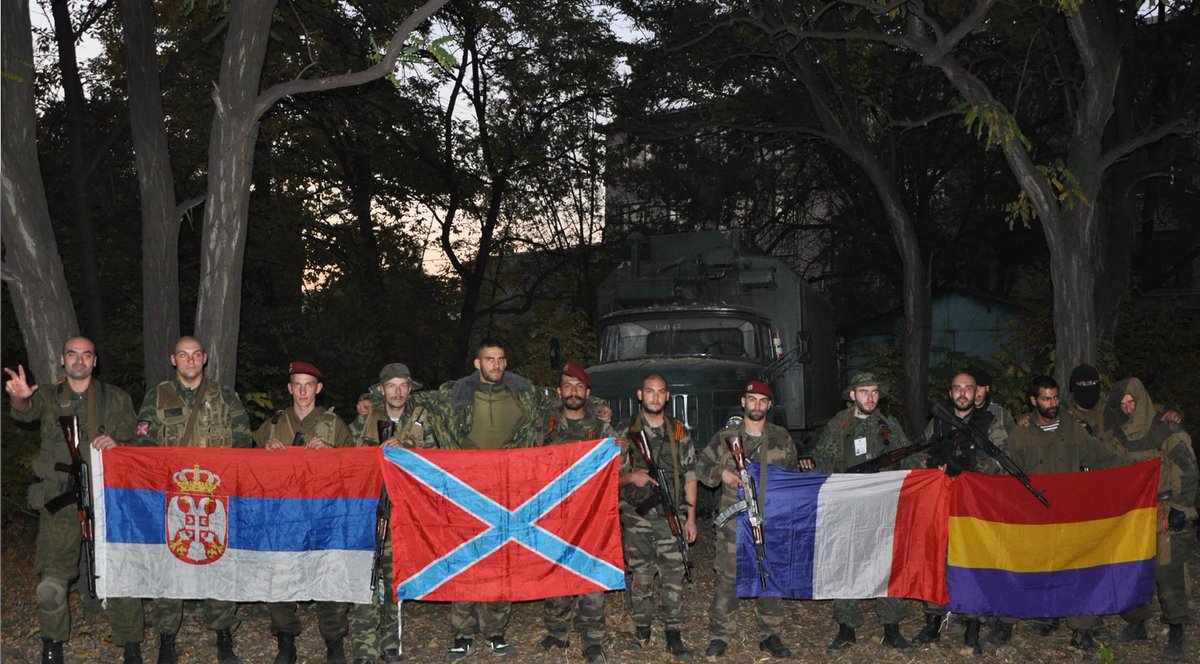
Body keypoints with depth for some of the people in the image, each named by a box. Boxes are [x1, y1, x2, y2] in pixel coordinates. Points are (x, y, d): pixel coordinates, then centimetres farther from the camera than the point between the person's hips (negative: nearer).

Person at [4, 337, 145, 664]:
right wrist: (19, 398, -34)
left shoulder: (116, 398, 12)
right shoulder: (49, 398, 12)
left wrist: (116, 443, -12)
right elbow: (25, 411, -10)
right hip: (60, 502, 0)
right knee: (52, 580, -3)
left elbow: (133, 443, 12)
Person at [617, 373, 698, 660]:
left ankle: (674, 636, 5)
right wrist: (631, 477, -15)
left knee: (673, 575, -2)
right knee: (640, 575, 5)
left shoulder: (679, 432, 7)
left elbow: (689, 475, 7)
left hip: (671, 515, 0)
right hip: (636, 515, 0)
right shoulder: (626, 433, 4)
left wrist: (691, 518, 3)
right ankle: (642, 630, 18)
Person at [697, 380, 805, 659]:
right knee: (727, 577, 0)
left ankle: (770, 635, 23)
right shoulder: (725, 437, 1)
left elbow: (792, 471, 20)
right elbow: (701, 466, 6)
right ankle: (720, 635, 13)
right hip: (734, 522, -2)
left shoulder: (781, 438, 8)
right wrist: (721, 473, -10)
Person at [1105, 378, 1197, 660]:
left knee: (1168, 573, -6)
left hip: (1165, 513, -5)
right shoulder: (1117, 435, 7)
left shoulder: (1166, 430, -9)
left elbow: (1186, 470, -9)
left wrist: (1178, 507, -13)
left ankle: (1176, 634, 4)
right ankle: (1136, 624, 22)